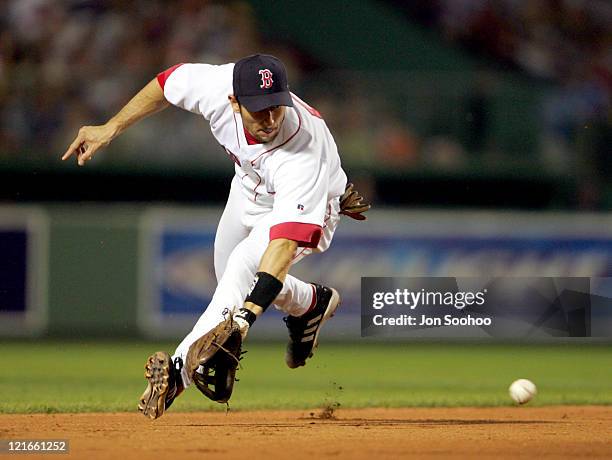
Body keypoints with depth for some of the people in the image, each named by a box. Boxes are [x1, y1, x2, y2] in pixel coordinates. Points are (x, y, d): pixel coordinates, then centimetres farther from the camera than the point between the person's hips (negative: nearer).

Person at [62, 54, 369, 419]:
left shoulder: (302, 150, -46)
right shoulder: (216, 87, -34)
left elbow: (284, 242, -54)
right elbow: (169, 83, -10)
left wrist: (246, 317, -63)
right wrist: (110, 129, -11)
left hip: (307, 210, -7)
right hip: (251, 186, 7)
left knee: (244, 264, -32)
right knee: (229, 277, 23)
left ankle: (181, 367, -37)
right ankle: (312, 303, 47)